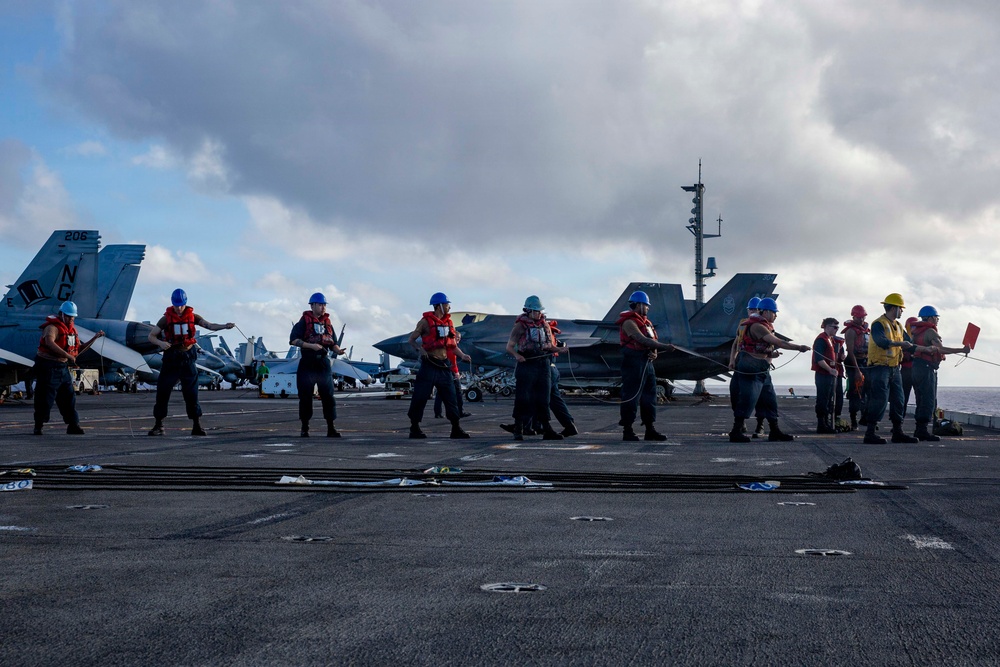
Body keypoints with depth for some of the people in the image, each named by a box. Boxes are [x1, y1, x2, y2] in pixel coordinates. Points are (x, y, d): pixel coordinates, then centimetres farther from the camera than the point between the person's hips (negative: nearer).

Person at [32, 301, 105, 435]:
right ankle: (38, 427, 6)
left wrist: (94, 338, 10)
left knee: (69, 396, 7)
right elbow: (50, 343, -34)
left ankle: (73, 425, 11)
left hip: (62, 367, 8)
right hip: (48, 366, -8)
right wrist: (68, 356, -35)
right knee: (45, 398, -4)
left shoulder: (71, 330, 14)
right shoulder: (52, 327, -14)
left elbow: (78, 350, 18)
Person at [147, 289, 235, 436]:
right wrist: (160, 343, -22)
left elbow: (209, 325, -9)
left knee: (191, 392, 0)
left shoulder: (192, 316, 2)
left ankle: (197, 426, 5)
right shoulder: (166, 319, 0)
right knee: (162, 391, -2)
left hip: (188, 357, 0)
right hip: (171, 358, 0)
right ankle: (158, 425, 7)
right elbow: (151, 336, 0)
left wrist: (224, 326, -28)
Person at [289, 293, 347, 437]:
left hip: (324, 363, 4)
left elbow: (333, 343, 15)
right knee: (305, 397, 1)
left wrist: (338, 350, -8)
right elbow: (293, 340, -10)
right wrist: (311, 346, -20)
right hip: (307, 364, -4)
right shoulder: (304, 322, -1)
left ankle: (331, 428, 2)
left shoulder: (327, 324, 14)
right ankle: (305, 428, 10)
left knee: (328, 396, 0)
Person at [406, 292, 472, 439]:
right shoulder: (426, 322, -5)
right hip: (429, 365, -6)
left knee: (450, 397, 5)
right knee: (420, 396, -3)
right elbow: (412, 340, -4)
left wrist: (462, 355, -2)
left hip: (444, 365, 6)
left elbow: (452, 345, 16)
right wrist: (420, 350, -23)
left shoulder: (449, 322, 13)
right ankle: (414, 428, 5)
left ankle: (456, 429, 9)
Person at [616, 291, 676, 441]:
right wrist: (664, 347, -25)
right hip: (633, 363, -10)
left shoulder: (646, 322, 19)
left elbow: (652, 341, 18)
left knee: (649, 396, 11)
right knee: (631, 397, -6)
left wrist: (654, 352, -5)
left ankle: (650, 429, 16)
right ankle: (627, 431, -2)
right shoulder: (629, 322, -11)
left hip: (647, 362, 10)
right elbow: (642, 339, -22)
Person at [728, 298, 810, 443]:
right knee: (747, 401, -9)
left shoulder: (765, 327, 15)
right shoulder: (757, 326, -19)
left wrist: (771, 354, 1)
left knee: (770, 401, 12)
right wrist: (799, 348, -22)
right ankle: (736, 433, -4)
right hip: (751, 370, -11)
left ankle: (775, 432, 18)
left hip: (762, 371, 11)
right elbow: (779, 343, -25)